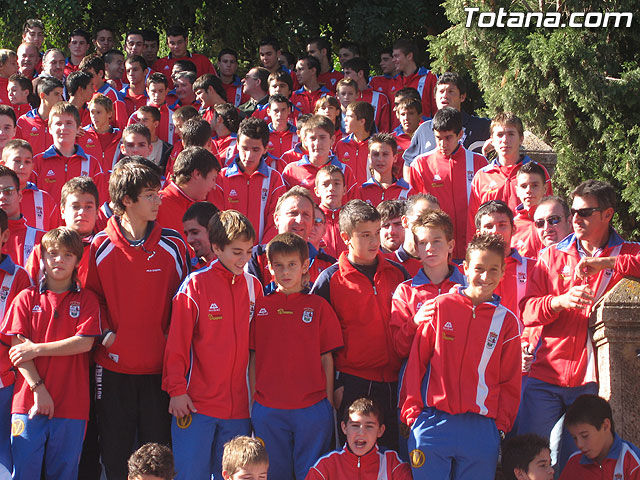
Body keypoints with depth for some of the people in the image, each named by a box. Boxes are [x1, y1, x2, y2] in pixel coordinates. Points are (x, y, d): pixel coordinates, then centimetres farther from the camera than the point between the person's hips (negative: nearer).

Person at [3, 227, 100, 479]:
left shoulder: (86, 299, 8)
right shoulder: (26, 298, 8)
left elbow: (84, 343, -6)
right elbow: (17, 348, 0)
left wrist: (37, 349, -10)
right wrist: (38, 388, -11)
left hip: (72, 404, 0)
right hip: (29, 401, 0)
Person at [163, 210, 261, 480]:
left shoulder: (253, 287, 7)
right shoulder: (196, 285, -6)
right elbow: (177, 343, -4)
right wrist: (177, 389, -8)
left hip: (239, 404, 4)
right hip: (196, 402, -4)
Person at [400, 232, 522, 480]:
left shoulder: (507, 321, 6)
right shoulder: (440, 306, 3)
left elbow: (510, 382, 10)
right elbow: (416, 361, 5)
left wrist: (501, 425, 2)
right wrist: (411, 410, 1)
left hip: (481, 430, 1)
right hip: (432, 423, -1)